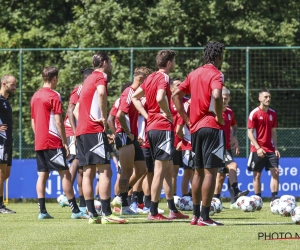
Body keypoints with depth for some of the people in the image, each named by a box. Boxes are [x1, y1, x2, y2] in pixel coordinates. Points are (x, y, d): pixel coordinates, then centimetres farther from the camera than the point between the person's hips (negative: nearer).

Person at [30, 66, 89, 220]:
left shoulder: (35, 96, 13)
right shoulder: (54, 96, -9)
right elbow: (58, 122, -13)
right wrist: (65, 143, -9)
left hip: (39, 142, 7)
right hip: (53, 142, -7)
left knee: (42, 175, 6)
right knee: (65, 174, -4)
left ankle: (42, 211, 0)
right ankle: (75, 211, -5)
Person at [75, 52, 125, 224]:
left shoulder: (89, 79, 24)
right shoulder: (101, 77, -4)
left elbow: (76, 109, 26)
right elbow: (101, 93, -28)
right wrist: (104, 117, -20)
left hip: (81, 131, 9)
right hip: (95, 131, -9)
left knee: (88, 173, 5)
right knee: (105, 171, -10)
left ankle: (92, 214, 3)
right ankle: (106, 214, -16)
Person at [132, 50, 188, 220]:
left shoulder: (151, 78, 14)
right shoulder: (164, 77, -12)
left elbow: (135, 97, 19)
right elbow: (160, 98, -30)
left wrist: (147, 116, 11)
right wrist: (168, 114, -15)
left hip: (151, 127, 9)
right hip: (163, 128, -9)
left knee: (168, 168, 15)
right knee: (160, 169, -6)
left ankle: (173, 210, 21)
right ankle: (153, 212, -6)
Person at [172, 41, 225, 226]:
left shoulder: (194, 74, 13)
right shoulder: (215, 74, -9)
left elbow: (176, 95, 14)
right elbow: (216, 95, -28)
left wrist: (188, 120, 12)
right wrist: (219, 117, -14)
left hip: (196, 128, 8)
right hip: (212, 127, -8)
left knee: (198, 172, 14)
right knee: (210, 171, -6)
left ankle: (195, 214, 16)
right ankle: (204, 216, -9)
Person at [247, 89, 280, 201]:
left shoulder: (272, 113, 9)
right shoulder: (254, 113, -6)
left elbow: (273, 132, 15)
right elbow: (250, 133, -8)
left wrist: (276, 148, 6)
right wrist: (258, 148, -17)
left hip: (270, 149, 4)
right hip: (257, 149, -4)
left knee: (275, 172, -6)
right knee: (257, 175, 1)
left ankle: (274, 198, -6)